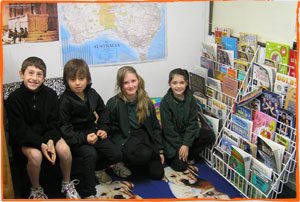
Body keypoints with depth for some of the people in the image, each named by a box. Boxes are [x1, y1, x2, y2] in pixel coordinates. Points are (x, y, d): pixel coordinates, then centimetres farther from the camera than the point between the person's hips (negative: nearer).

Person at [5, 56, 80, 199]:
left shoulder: (50, 94, -5)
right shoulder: (14, 99, -12)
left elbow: (54, 123, -2)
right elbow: (19, 130, -15)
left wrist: (50, 140, -21)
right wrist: (40, 144, -26)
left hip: (48, 134, 3)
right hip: (24, 138, -2)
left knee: (64, 149, -23)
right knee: (35, 155, -31)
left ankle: (67, 184, 5)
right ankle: (36, 190, -1)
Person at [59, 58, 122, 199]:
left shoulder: (92, 93, 1)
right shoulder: (66, 100, -15)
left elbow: (102, 112, 16)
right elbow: (65, 128, -16)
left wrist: (103, 129, 1)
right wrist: (84, 138, -26)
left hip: (93, 133, 6)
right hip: (76, 138, -6)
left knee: (117, 155, -6)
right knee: (90, 154, -34)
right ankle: (88, 194, -18)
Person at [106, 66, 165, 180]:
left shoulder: (146, 102, 2)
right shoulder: (113, 103, -12)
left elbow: (155, 127, 10)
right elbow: (111, 129, -8)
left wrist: (160, 150, 9)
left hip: (144, 137, 5)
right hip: (124, 140, -5)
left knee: (158, 174, -5)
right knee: (144, 154, -35)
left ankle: (133, 162, 20)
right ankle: (121, 162, -5)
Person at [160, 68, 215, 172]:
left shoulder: (191, 99, -7)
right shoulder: (165, 102, -16)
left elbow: (193, 123, -8)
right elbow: (168, 129, -14)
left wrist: (186, 144, -17)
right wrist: (180, 146, -16)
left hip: (187, 133, 4)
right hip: (172, 138, -4)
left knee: (210, 136, -17)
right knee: (180, 165, -18)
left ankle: (189, 155, 1)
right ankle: (169, 155, 15)